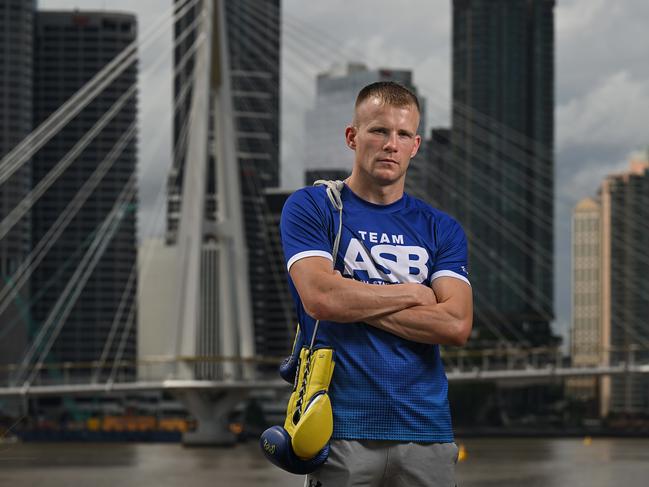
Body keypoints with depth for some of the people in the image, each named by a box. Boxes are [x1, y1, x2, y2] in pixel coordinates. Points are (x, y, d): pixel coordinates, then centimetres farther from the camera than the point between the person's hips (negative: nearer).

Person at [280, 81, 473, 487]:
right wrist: (413, 293, -2)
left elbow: (456, 325, -3)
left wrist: (356, 303, -7)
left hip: (427, 431, 3)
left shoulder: (442, 229, 12)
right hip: (343, 430, -3)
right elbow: (319, 297, -13)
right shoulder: (310, 208, 4)